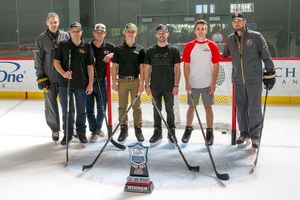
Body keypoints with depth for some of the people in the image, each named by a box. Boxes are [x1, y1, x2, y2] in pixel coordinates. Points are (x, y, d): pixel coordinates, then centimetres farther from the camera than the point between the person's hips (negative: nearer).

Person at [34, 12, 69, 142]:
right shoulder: (41, 38, -1)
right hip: (49, 78, -1)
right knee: (51, 104, 4)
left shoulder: (65, 36, 3)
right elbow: (38, 59, -1)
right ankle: (55, 130, 19)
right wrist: (40, 78, -5)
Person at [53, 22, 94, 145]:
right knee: (66, 110, 8)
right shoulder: (63, 45, 1)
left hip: (82, 84, 0)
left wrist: (90, 83, -2)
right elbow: (56, 62, 0)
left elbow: (90, 66, 1)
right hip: (65, 83, 0)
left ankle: (81, 132, 27)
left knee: (81, 110, 10)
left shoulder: (86, 46, 1)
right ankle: (67, 133, 21)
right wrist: (63, 73, -18)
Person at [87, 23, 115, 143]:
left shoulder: (109, 46, 2)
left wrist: (111, 55, -12)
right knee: (89, 109, 1)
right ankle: (94, 131, 12)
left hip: (101, 81, 1)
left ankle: (98, 127, 32)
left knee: (102, 108, 11)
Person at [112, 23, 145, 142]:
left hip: (135, 80, -1)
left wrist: (142, 83, -6)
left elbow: (142, 67, 1)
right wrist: (114, 82, -1)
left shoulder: (140, 49, 2)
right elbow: (115, 66, 5)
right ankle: (123, 129, 16)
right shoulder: (119, 49, 4)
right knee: (122, 107, 6)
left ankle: (138, 129, 13)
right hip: (122, 81, 1)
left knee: (136, 106, 4)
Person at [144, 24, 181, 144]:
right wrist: (146, 85, 0)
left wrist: (176, 85, -7)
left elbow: (177, 69, -1)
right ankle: (157, 132, 19)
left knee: (169, 109, 6)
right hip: (155, 87, 2)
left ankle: (171, 132, 16)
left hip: (169, 87, -2)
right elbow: (147, 69, 6)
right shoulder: (150, 51, 4)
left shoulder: (174, 50, 0)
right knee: (157, 110, 10)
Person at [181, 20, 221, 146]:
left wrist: (213, 84, -5)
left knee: (208, 107, 6)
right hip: (193, 84, 1)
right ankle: (188, 129, 25)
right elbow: (186, 65, 1)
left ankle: (209, 132, 15)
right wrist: (187, 83, -6)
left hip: (207, 84, 0)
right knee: (191, 107, 9)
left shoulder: (212, 46, -1)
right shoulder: (189, 46, 1)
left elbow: (216, 66, 0)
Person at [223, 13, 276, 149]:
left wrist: (270, 73, -4)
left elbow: (266, 56, -2)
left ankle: (255, 135, 9)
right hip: (238, 80, 4)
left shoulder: (256, 36, -3)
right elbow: (225, 55, 22)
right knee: (241, 108, 10)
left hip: (254, 80, -4)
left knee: (254, 108, -3)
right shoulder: (230, 39, 8)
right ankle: (244, 133, 24)